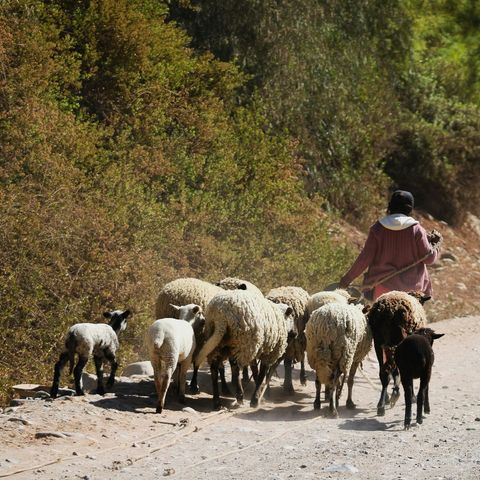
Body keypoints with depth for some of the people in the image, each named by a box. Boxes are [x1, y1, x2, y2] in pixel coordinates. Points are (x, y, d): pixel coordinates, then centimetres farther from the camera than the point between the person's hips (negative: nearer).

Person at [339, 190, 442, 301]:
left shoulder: (378, 229, -7)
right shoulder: (416, 230, -8)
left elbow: (365, 258, -6)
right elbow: (429, 258, -4)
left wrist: (347, 278, 3)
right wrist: (435, 244, 17)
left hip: (383, 286, 1)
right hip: (410, 287, 0)